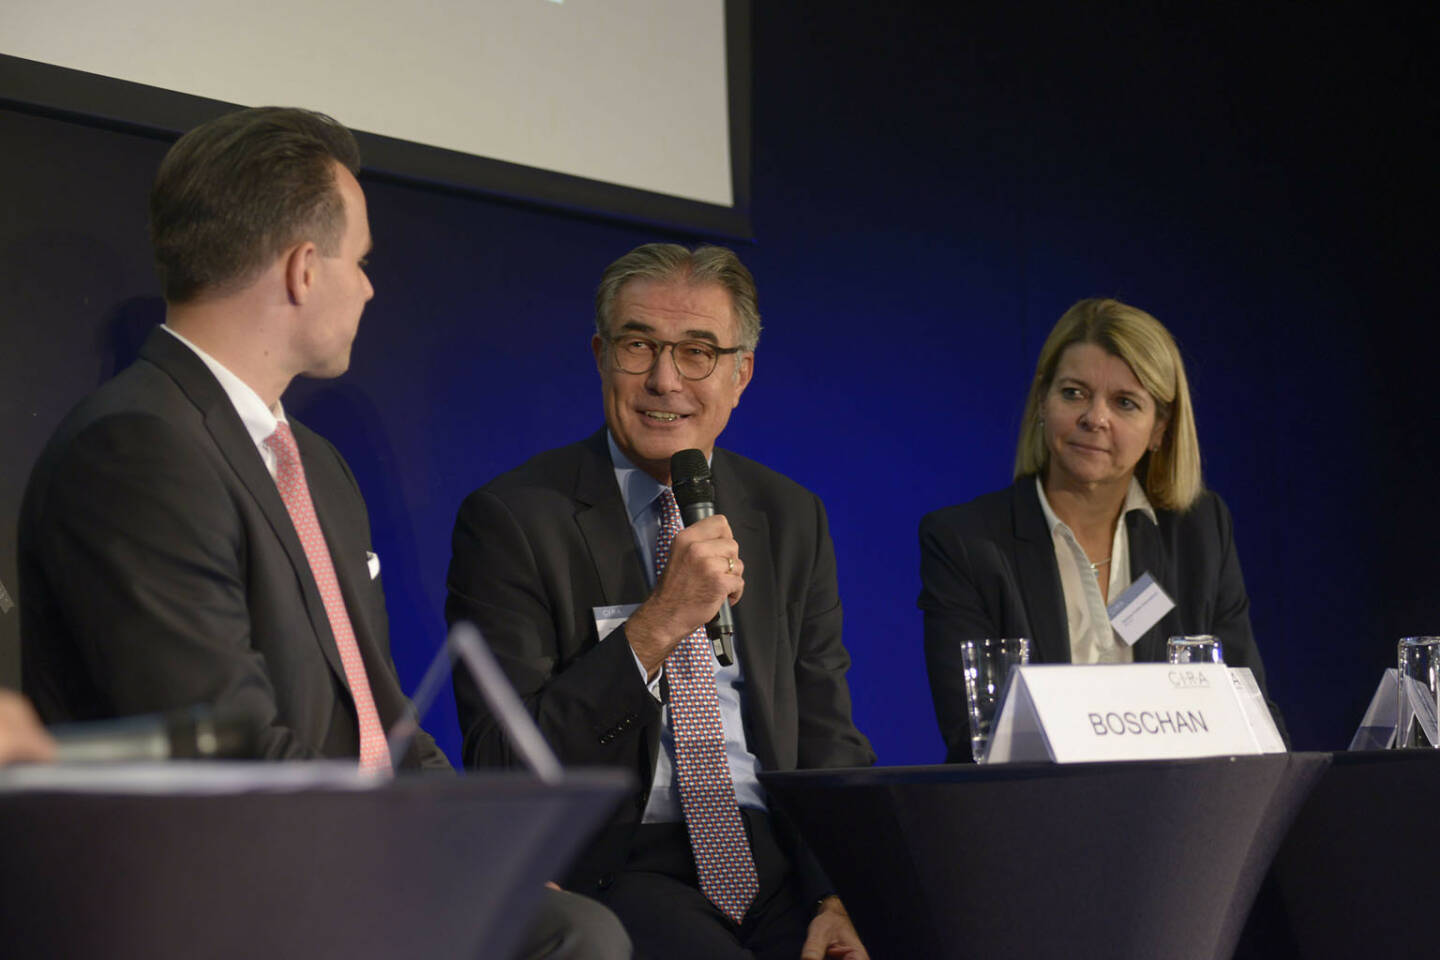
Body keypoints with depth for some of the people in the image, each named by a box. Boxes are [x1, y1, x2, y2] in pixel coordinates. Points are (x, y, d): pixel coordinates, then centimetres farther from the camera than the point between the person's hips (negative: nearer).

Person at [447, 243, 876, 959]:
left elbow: (828, 740, 12)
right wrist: (657, 625, -19)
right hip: (612, 867, -4)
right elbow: (500, 767, -9)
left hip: (778, 858, 5)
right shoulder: (510, 518, -2)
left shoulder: (791, 517, 13)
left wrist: (840, 899, -7)